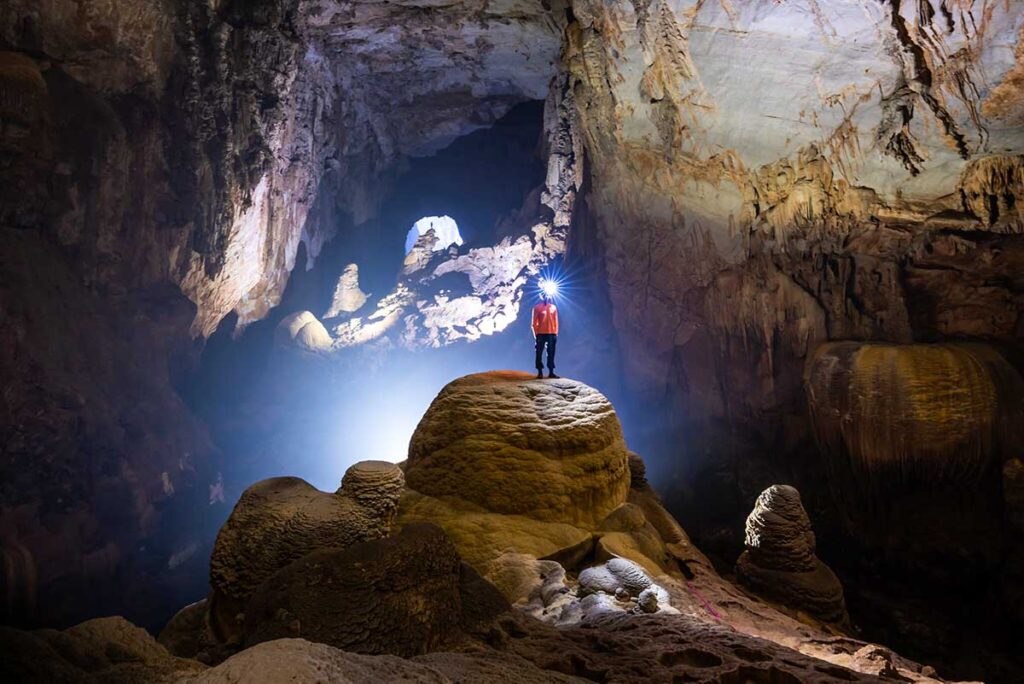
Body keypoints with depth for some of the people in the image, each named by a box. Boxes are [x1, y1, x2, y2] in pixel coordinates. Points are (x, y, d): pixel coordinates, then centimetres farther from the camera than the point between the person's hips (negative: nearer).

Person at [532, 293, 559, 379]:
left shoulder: (553, 307, 8)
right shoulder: (537, 307, 1)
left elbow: (556, 321, 10)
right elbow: (534, 322, 0)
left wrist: (556, 333, 4)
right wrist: (535, 333, -6)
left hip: (552, 333, 3)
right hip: (541, 333, -2)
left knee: (551, 353, 4)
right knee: (539, 353, -1)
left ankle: (551, 372, 8)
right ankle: (540, 372, 4)